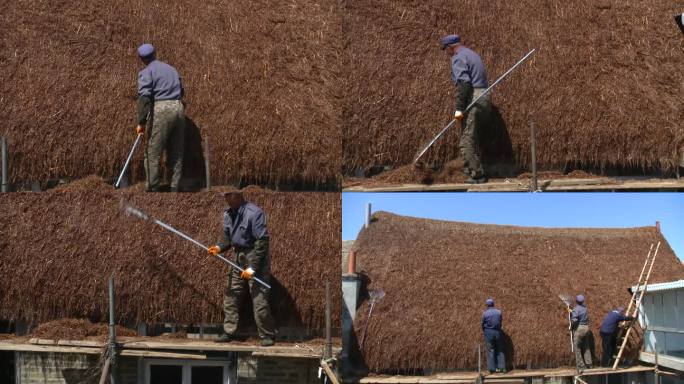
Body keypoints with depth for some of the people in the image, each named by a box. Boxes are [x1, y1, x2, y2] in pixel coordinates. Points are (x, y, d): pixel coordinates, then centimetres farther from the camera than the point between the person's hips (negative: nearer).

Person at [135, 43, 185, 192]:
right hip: (178, 108, 6)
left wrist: (141, 122, -13)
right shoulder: (171, 69, 20)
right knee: (176, 153, 10)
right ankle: (174, 188, 10)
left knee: (152, 153, -1)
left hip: (161, 109, -6)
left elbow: (144, 96, -12)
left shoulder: (146, 72, 1)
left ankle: (152, 189, -2)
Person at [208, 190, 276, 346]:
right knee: (231, 295, 8)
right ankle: (229, 332, 17)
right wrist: (219, 247, -6)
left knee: (259, 297, -9)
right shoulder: (228, 213, 5)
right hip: (239, 257, 8)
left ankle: (267, 336, 1)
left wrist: (252, 267, -22)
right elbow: (227, 236, 17)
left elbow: (262, 241, -20)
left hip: (256, 257, -8)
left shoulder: (254, 213, -19)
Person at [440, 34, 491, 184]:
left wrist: (459, 108, -22)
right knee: (471, 139, 17)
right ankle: (469, 170, 20)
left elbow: (463, 83, -19)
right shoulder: (472, 54, 23)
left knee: (466, 142, -8)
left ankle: (478, 175, -10)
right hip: (485, 99, 10)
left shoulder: (458, 58, -6)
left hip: (473, 101, -10)